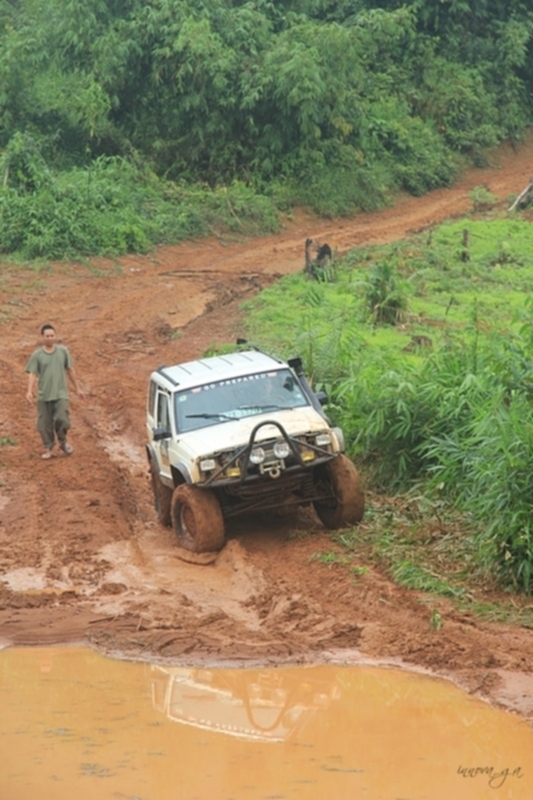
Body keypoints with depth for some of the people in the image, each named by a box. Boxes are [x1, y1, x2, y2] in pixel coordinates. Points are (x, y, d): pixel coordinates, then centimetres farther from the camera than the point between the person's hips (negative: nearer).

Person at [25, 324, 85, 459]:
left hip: (60, 393, 0)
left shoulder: (63, 351, 3)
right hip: (44, 395, 0)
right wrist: (30, 391, -21)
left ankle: (63, 442, 14)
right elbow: (32, 374, -7)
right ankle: (49, 449, 18)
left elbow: (70, 370, 12)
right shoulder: (37, 355, -2)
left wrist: (78, 388, 15)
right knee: (45, 424, 3)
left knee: (62, 420, -12)